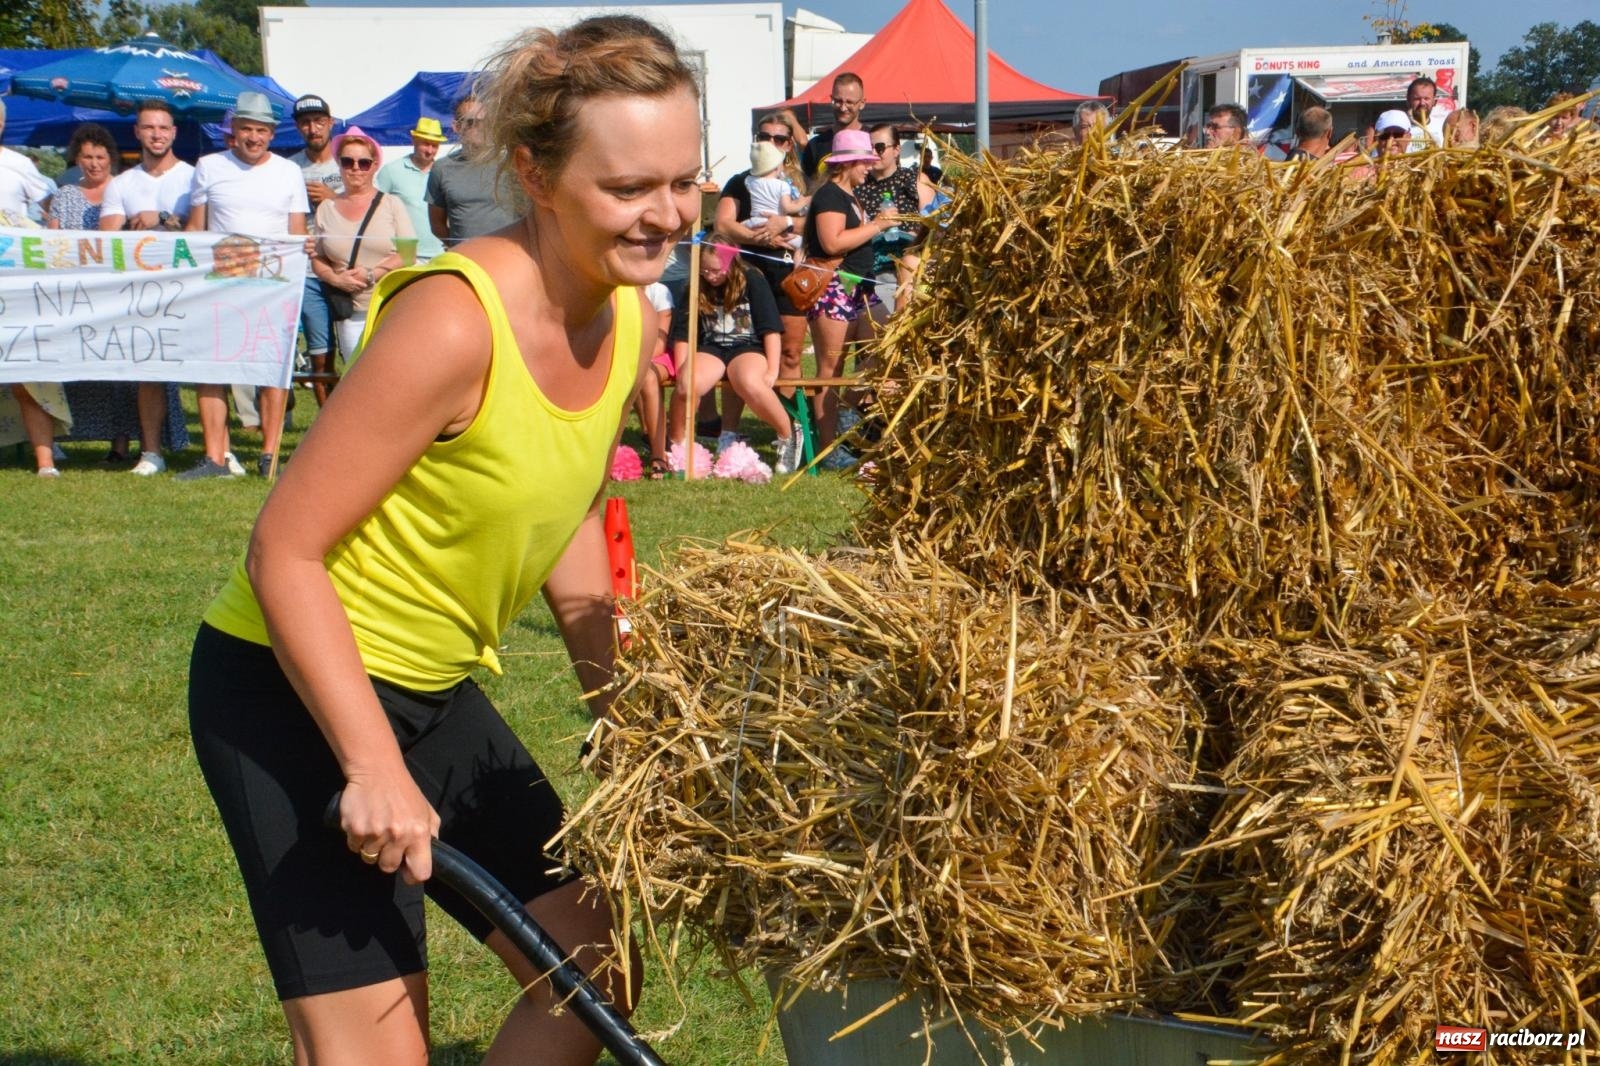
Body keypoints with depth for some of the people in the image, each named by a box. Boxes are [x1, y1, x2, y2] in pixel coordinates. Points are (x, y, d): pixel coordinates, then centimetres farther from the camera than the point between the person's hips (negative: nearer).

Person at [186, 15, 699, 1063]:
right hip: (297, 691, -8)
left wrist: (619, 702, 13)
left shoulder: (631, 319, -2)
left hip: (434, 690, 9)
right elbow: (284, 552, -24)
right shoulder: (453, 322, -27)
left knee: (595, 972, 11)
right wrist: (374, 770, -26)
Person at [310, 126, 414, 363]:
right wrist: (335, 279, -9)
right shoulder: (327, 209, 12)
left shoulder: (391, 204, 5)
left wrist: (371, 274, -13)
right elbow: (317, 259, 12)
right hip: (349, 314, 2)